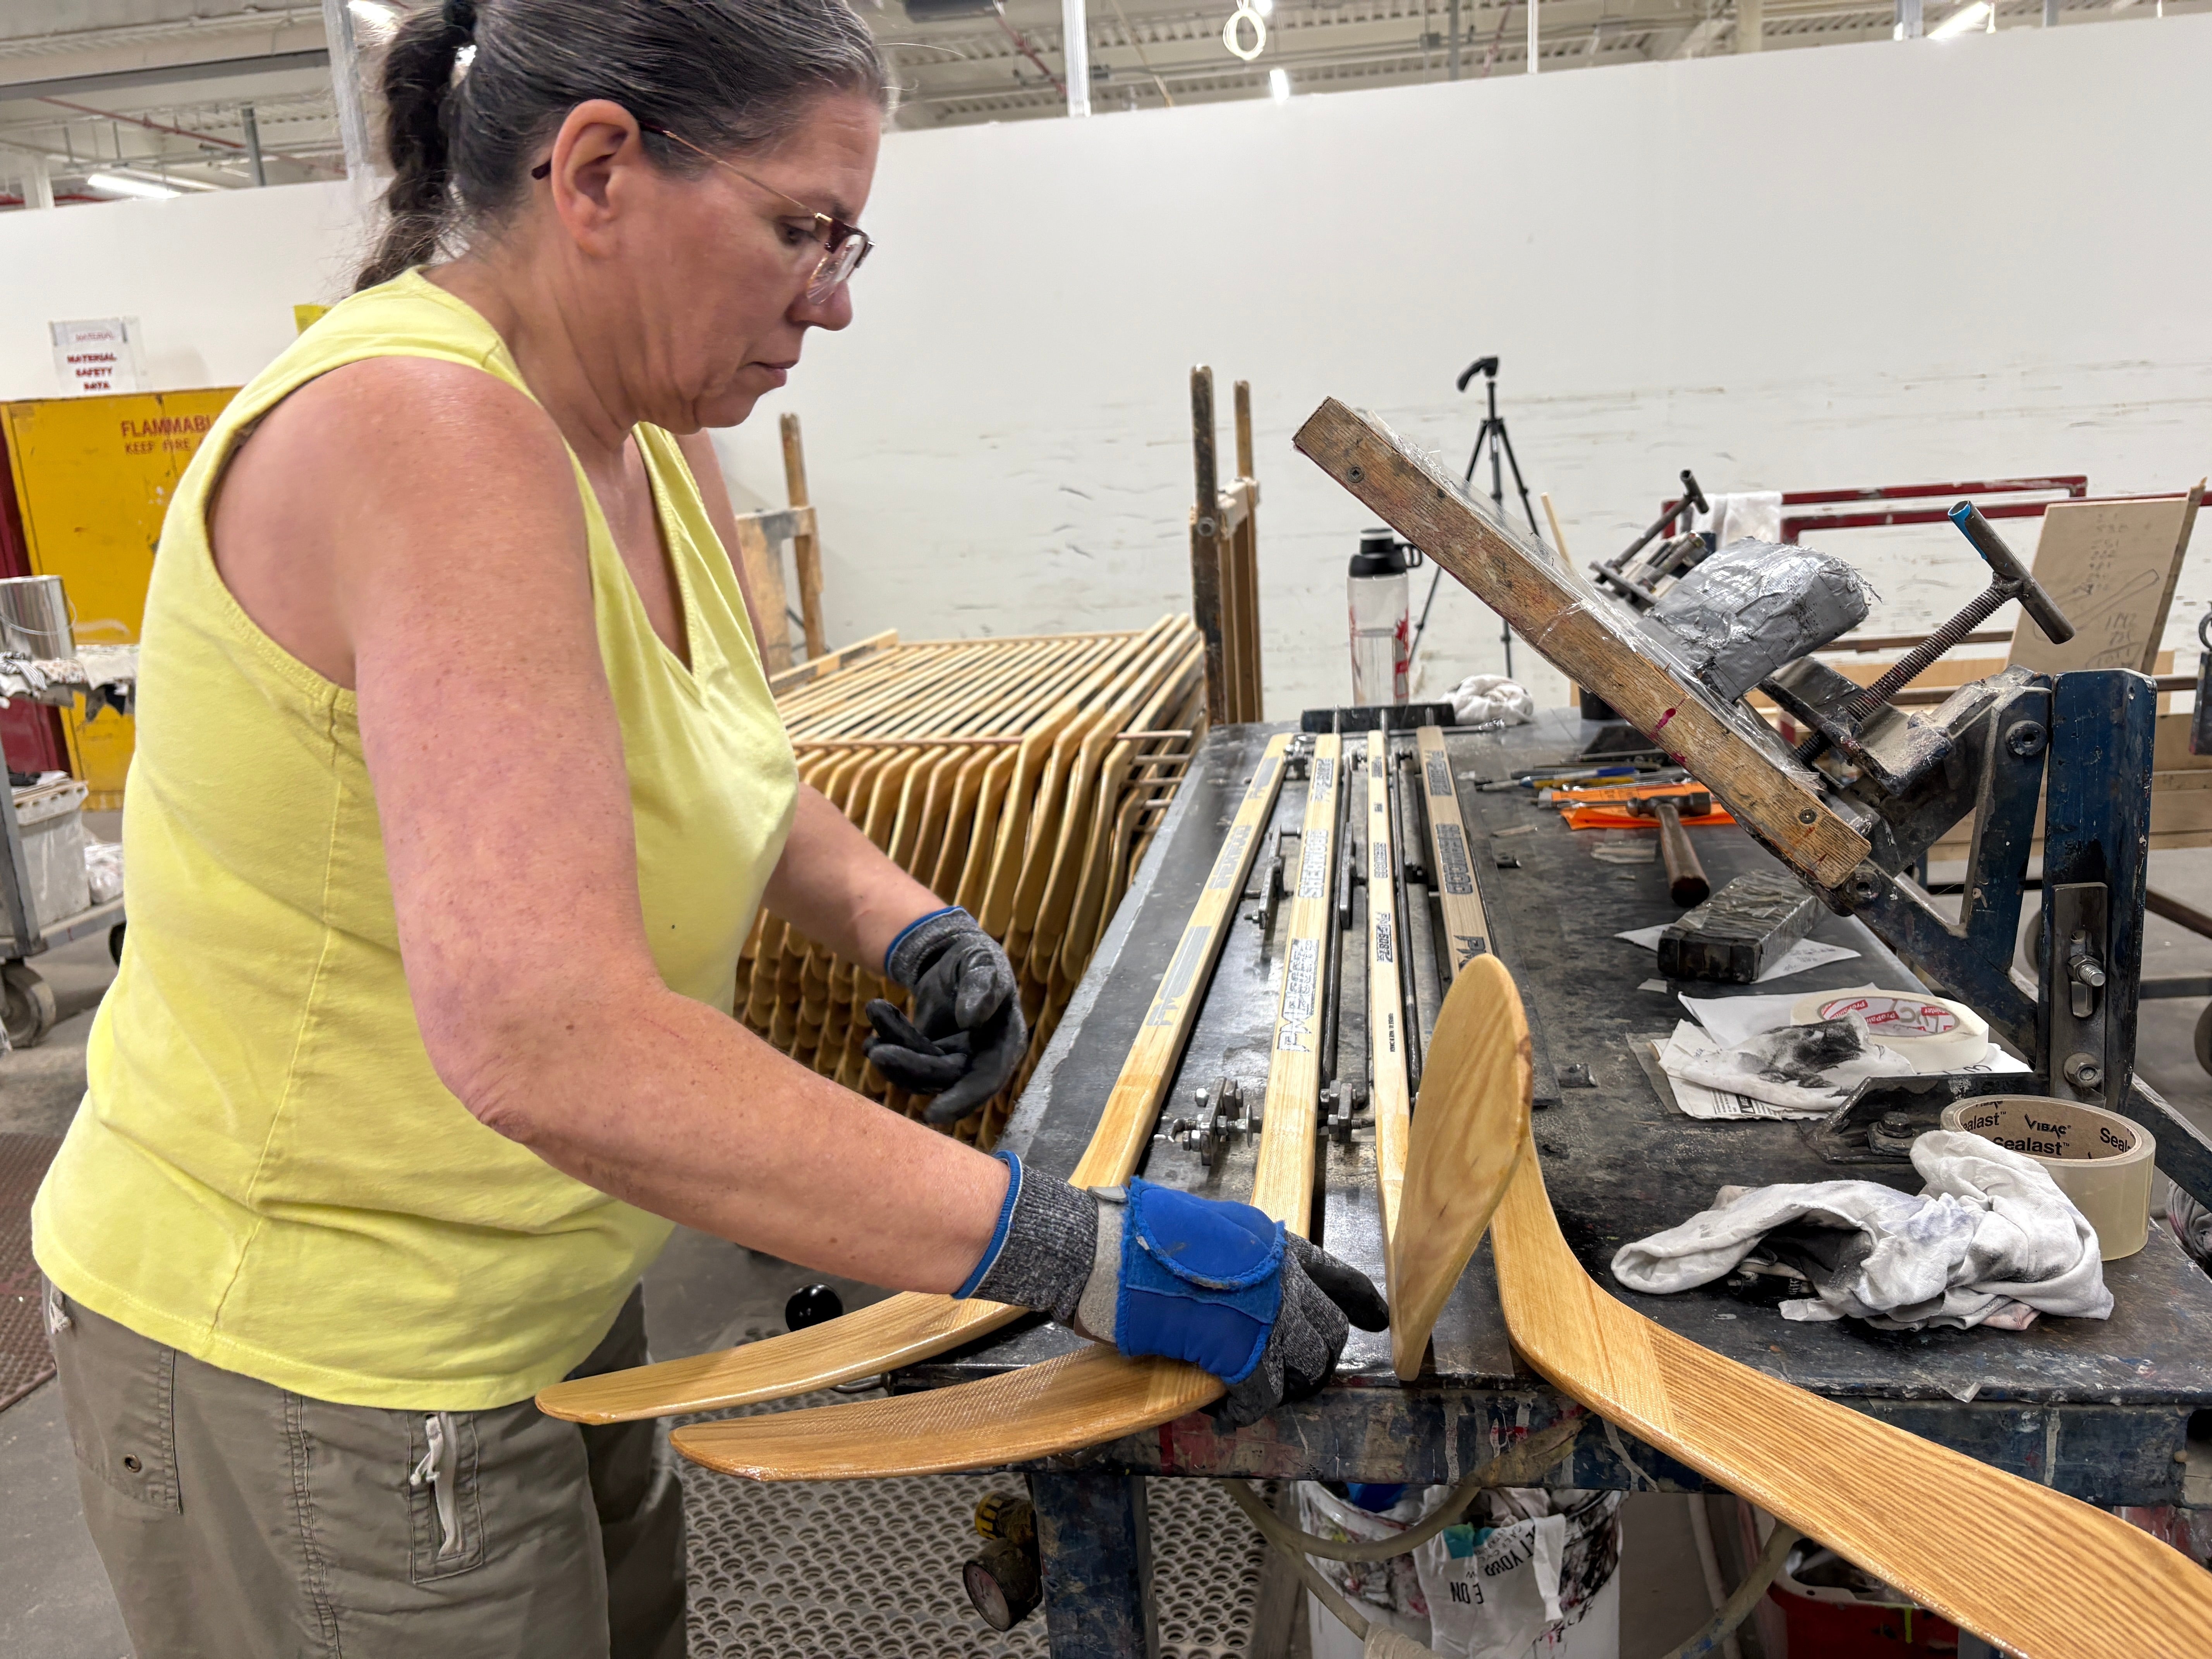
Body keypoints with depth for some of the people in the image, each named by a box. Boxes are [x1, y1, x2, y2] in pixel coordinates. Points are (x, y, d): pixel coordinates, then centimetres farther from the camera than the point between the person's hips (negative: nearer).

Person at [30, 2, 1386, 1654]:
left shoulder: (651, 445, 0)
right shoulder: (424, 429, -29)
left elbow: (710, 764, 14)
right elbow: (545, 1042, -39)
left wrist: (899, 918, -7)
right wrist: (1082, 1252, -36)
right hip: (313, 1372, -8)